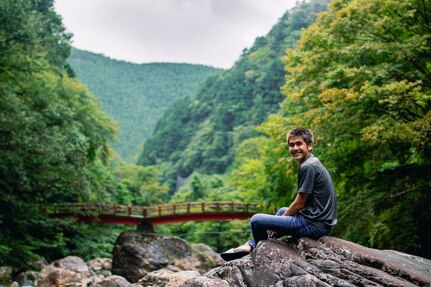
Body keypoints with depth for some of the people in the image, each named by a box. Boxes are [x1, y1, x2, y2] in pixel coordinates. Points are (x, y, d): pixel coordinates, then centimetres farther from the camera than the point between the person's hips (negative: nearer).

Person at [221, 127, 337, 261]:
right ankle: (250, 245, 31)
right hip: (322, 220, 11)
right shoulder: (314, 163, 15)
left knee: (256, 220, -9)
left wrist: (281, 219, 3)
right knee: (282, 210, 35)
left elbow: (299, 204, -13)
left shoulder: (308, 167, -16)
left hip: (314, 224, -11)